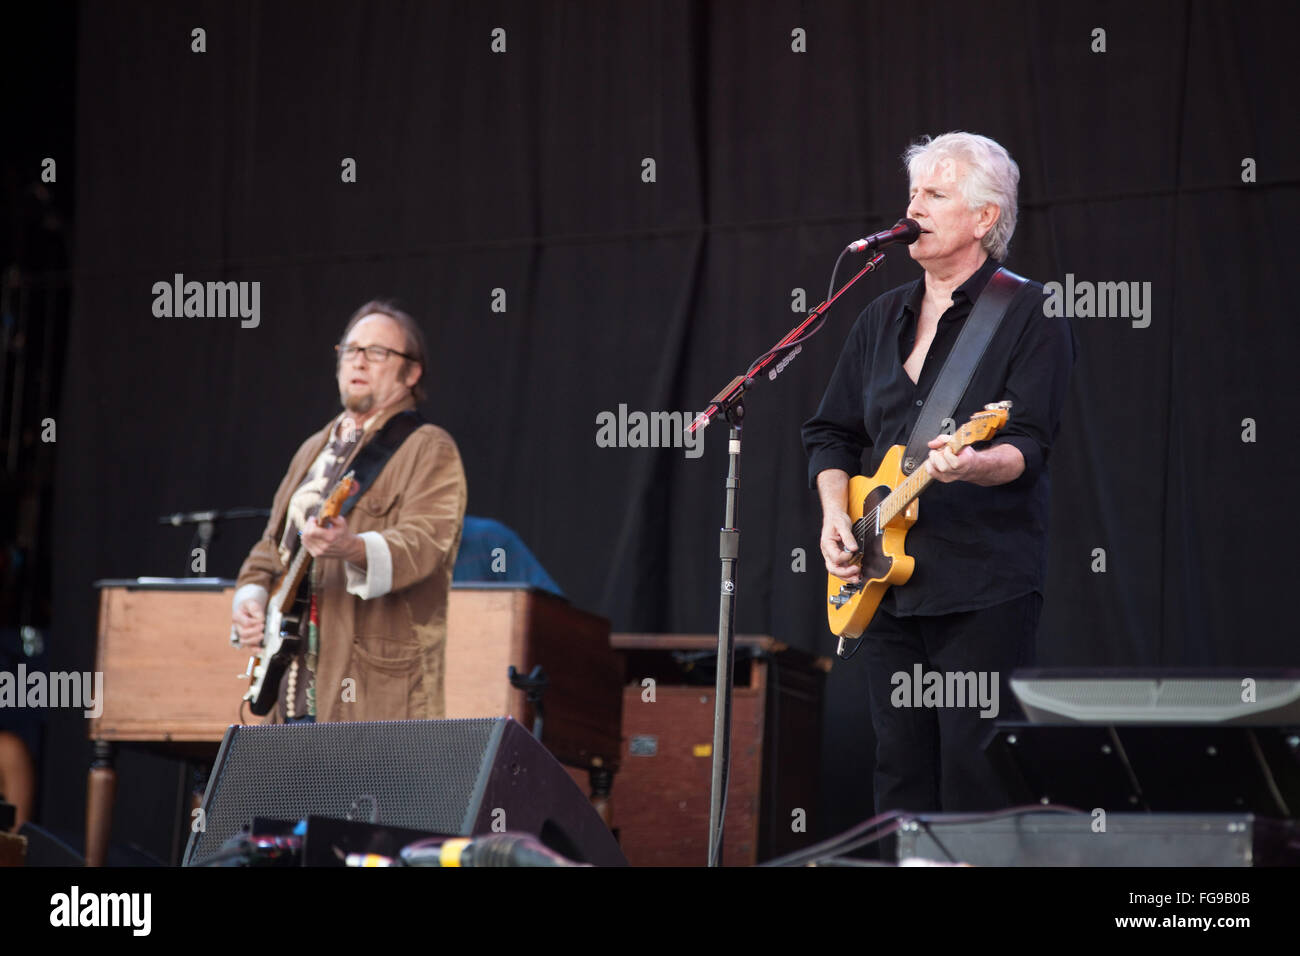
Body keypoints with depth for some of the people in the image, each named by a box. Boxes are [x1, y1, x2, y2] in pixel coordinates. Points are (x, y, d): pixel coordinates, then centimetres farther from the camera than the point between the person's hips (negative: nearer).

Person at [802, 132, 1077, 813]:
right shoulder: (884, 317, 16)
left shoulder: (1031, 313, -3)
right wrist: (835, 513, 4)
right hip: (885, 584, 6)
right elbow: (831, 432, 21)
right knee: (900, 779, 8)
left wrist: (974, 465, -33)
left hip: (983, 586, -6)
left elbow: (1031, 447, -13)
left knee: (975, 783, -8)